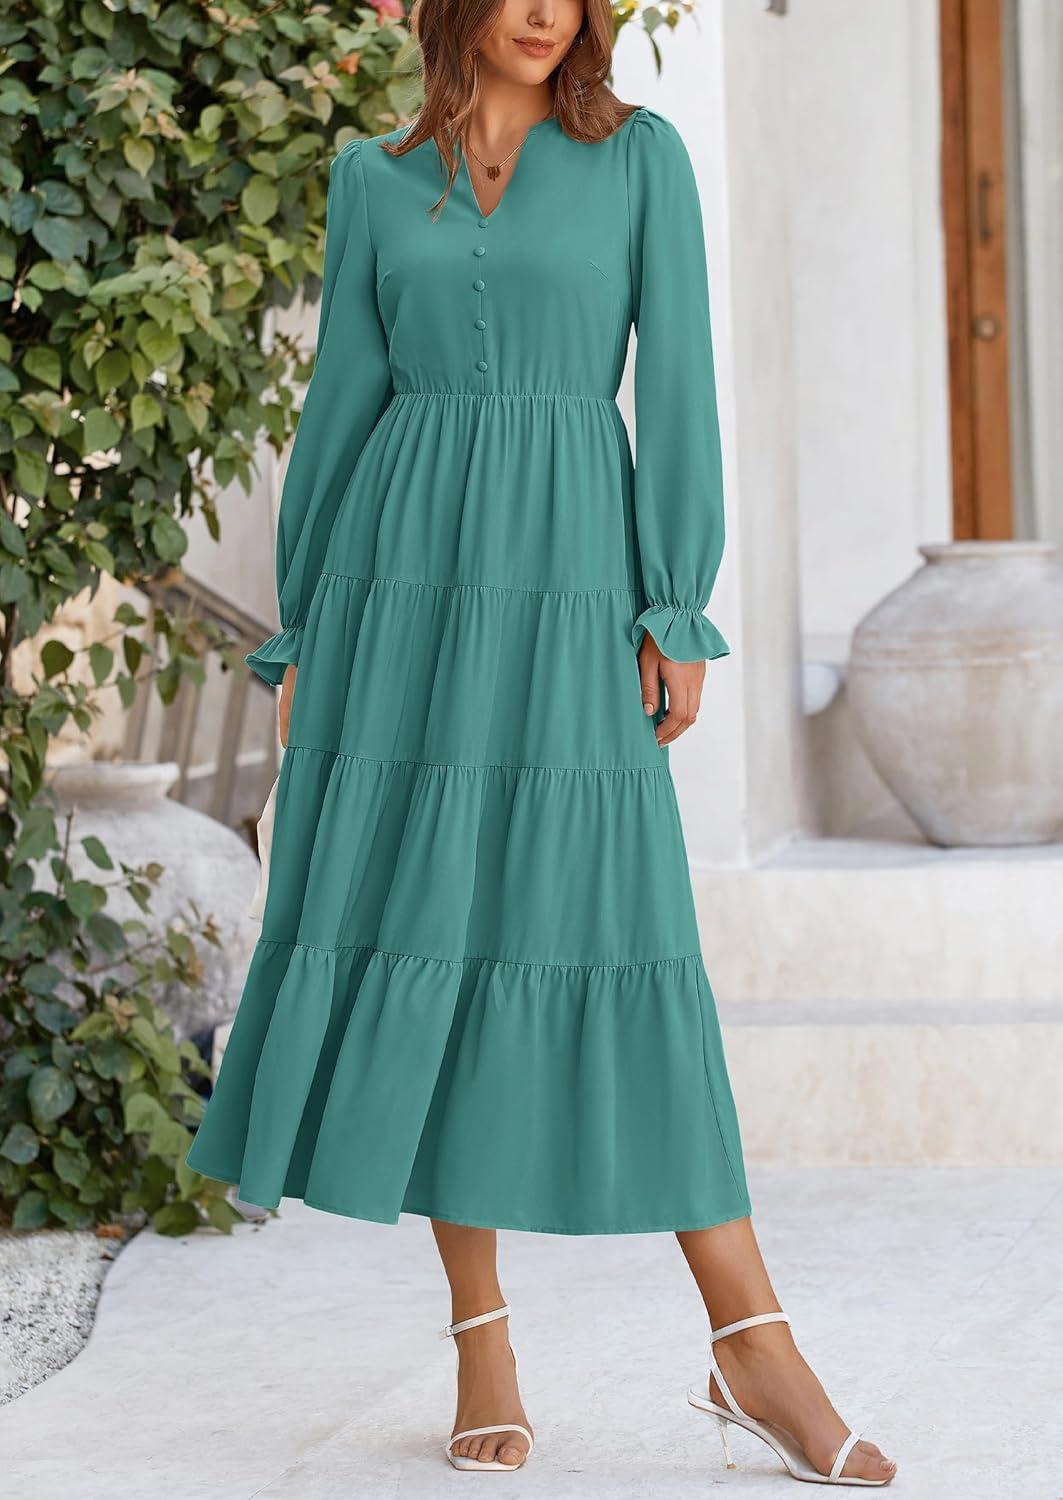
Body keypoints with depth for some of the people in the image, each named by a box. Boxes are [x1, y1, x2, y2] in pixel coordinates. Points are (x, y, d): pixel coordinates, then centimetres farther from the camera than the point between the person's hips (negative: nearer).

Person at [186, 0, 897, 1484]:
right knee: (422, 931, -2)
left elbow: (676, 385, 1)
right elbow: (343, 399, 12)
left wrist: (679, 613, -7)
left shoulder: (642, 155, 6)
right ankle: (482, 1340, 8)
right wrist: (300, 636, 8)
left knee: (620, 938, -8)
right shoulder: (375, 179, 12)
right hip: (406, 579, 2)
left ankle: (753, 1346, -3)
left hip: (568, 582, -2)